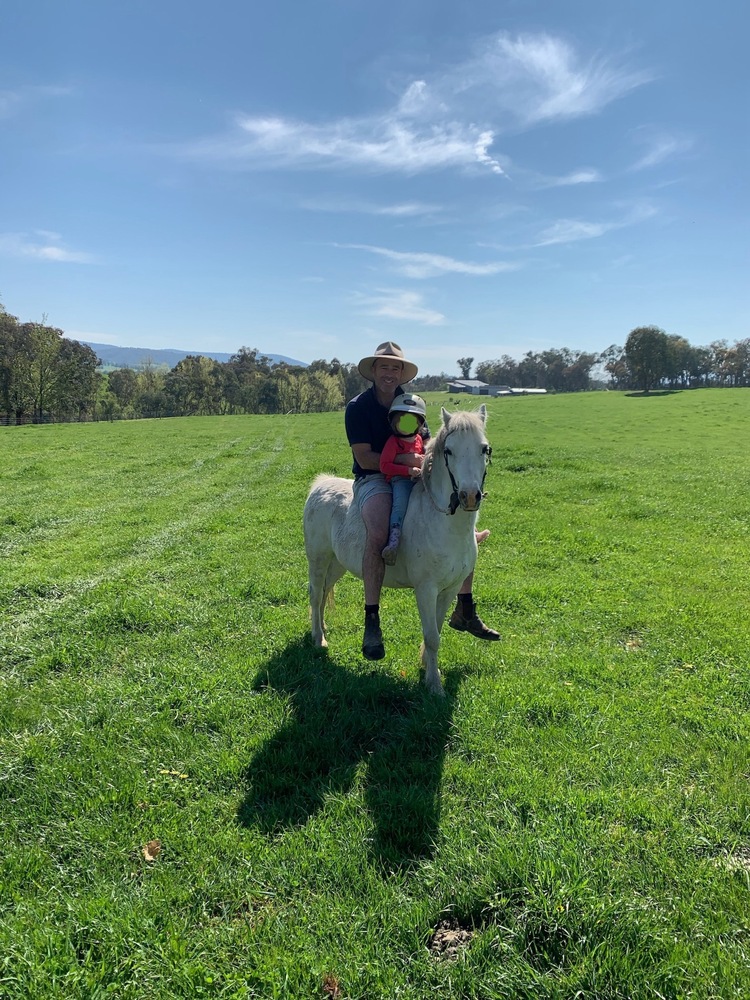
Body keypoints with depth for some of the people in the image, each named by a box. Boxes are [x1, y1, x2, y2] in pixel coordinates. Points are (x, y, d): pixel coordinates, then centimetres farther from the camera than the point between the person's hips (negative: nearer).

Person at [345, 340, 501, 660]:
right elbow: (364, 457, -14)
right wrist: (408, 459, -19)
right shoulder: (358, 407, -7)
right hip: (372, 479, -6)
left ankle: (464, 612, 8)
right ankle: (371, 621, -24)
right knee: (378, 534, -36)